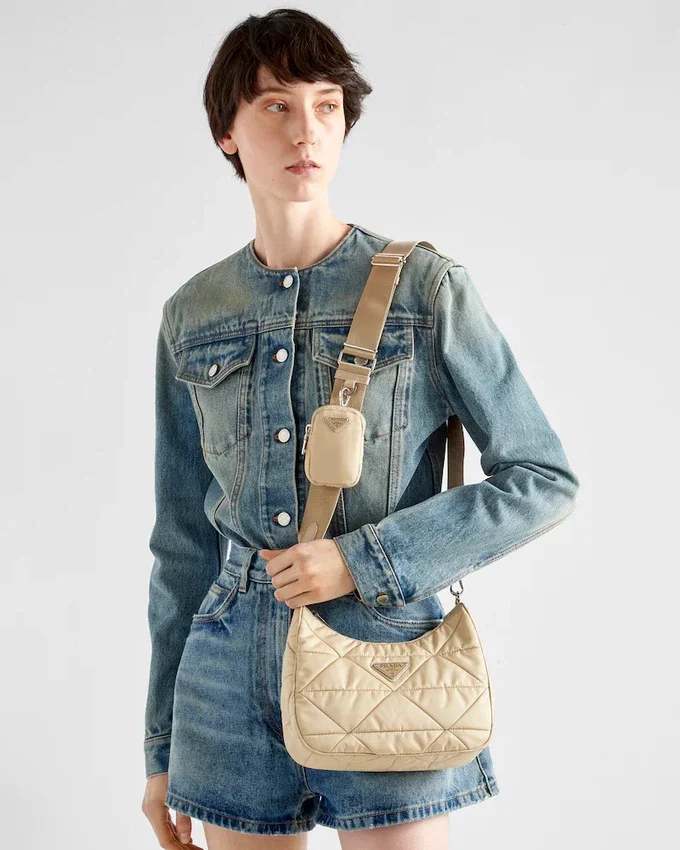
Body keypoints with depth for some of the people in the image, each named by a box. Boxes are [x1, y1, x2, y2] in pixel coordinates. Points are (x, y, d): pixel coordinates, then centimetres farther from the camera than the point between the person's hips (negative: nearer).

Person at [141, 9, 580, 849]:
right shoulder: (193, 315, 5)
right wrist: (163, 748, 12)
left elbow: (544, 479, -6)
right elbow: (184, 537, 10)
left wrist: (365, 561, -15)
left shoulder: (424, 286, -5)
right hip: (233, 677, 3)